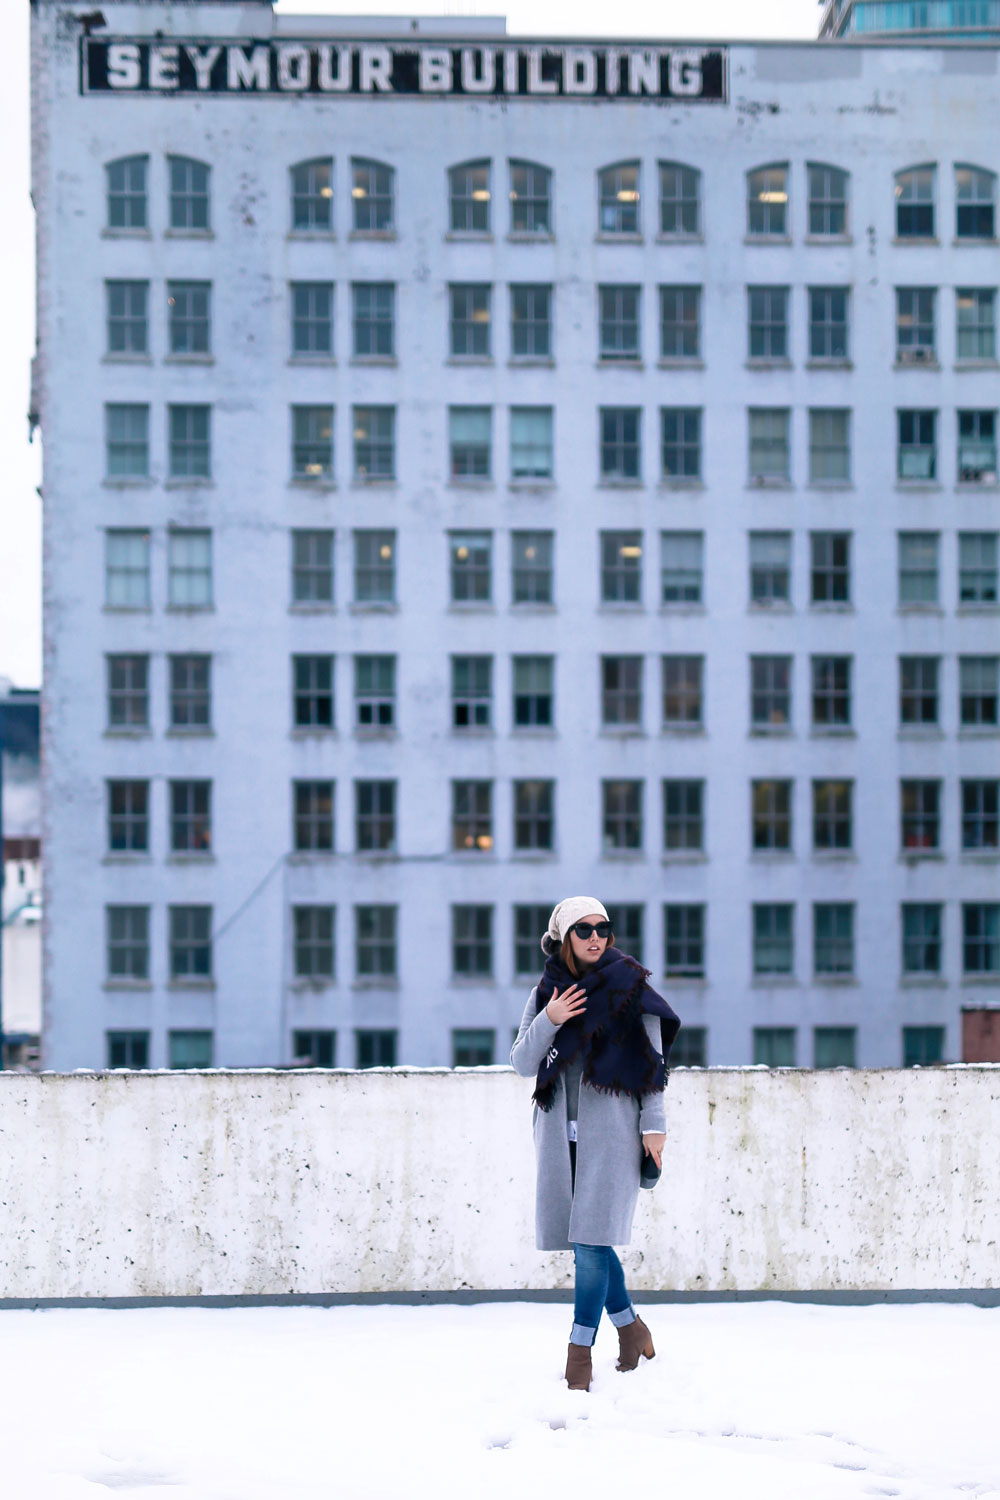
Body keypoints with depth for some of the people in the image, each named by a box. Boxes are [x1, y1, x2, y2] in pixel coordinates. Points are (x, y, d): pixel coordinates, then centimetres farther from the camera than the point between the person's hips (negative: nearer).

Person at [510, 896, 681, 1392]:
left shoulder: (630, 987, 2)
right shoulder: (545, 994, 11)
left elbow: (653, 1059, 3)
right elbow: (522, 1064, 7)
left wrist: (653, 1125, -3)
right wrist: (548, 1022, -9)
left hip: (612, 1128, -4)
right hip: (560, 1132, 4)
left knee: (592, 1241, -11)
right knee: (588, 1242, 6)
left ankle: (580, 1351, -7)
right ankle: (631, 1328, 24)